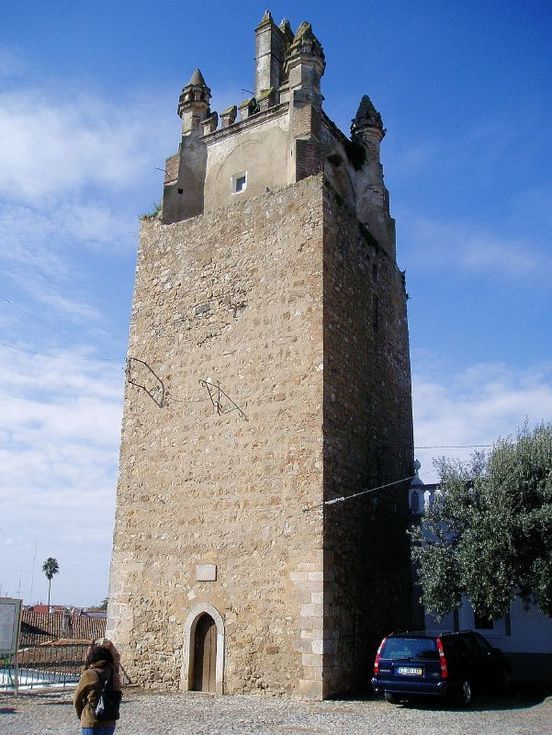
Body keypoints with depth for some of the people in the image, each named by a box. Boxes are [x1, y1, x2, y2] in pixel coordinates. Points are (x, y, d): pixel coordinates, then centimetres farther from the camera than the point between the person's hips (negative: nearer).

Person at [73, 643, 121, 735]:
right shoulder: (114, 675, 2)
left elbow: (76, 699, 1)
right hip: (110, 724, 5)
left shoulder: (89, 674, -10)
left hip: (92, 724, -5)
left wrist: (81, 716, 17)